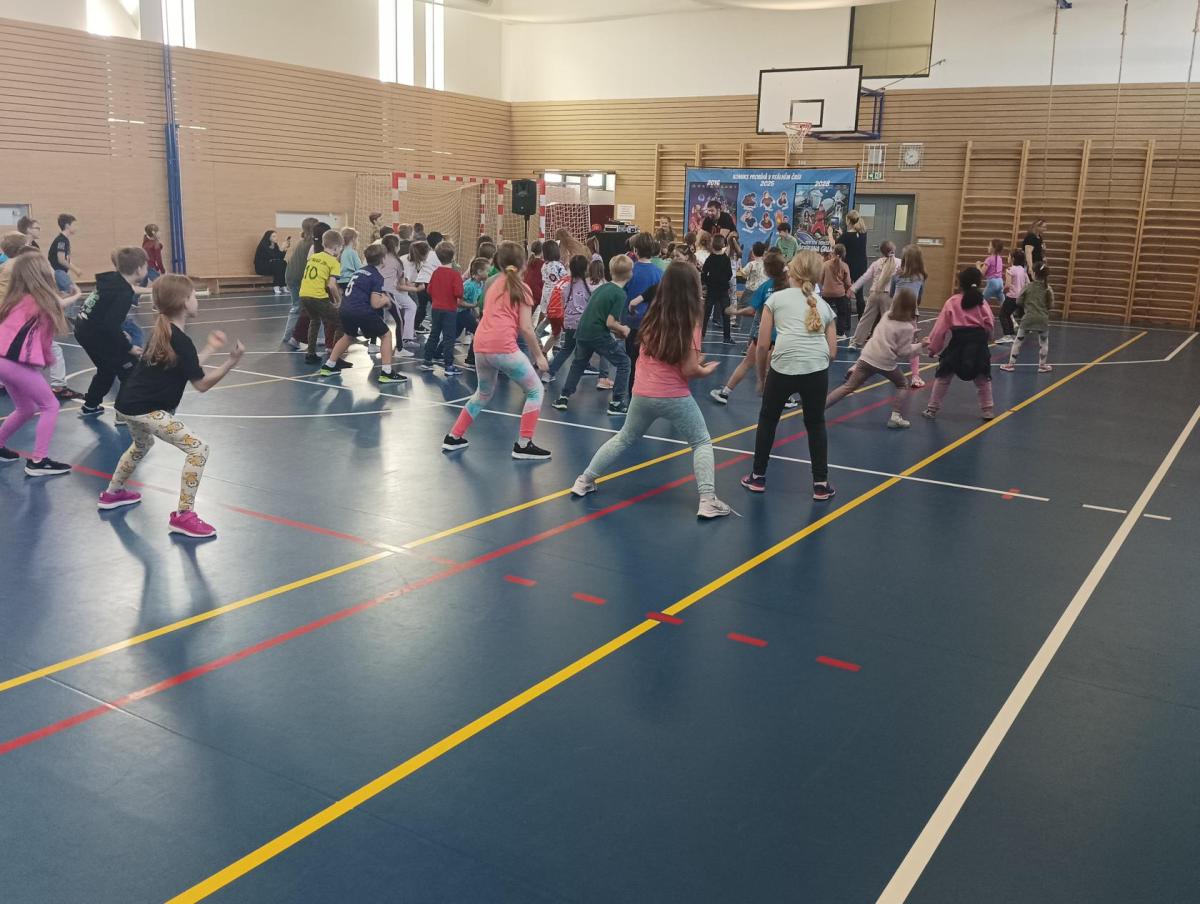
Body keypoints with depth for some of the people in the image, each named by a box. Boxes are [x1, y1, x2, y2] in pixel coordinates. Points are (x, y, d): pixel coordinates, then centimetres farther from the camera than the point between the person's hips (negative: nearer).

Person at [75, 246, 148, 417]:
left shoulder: (113, 279, 3)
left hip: (85, 329, 9)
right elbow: (110, 325, -29)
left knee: (108, 368, 27)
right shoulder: (124, 293, -23)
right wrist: (129, 347, -20)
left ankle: (90, 406, 42)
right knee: (131, 369, -1)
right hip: (95, 334, -9)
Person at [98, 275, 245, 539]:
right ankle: (183, 516, -12)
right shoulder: (181, 341, -17)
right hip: (146, 409, -10)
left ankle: (113, 493, 56)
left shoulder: (163, 331, 10)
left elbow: (186, 367, 17)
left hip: (130, 402, 10)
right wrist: (232, 361, -19)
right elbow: (202, 384, -15)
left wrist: (211, 348, 24)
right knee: (198, 449, -13)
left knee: (142, 445, 38)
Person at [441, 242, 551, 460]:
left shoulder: (493, 286, 20)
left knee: (483, 394, 28)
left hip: (480, 346, 7)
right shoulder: (521, 288, 3)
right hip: (503, 347, -7)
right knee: (535, 391, 8)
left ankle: (454, 438, 31)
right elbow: (526, 328, -3)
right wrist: (538, 356, 5)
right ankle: (523, 445, 2)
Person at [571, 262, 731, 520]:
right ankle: (708, 501, -1)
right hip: (674, 396, -5)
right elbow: (689, 370, -15)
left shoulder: (654, 316, 2)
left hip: (642, 393, 5)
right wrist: (705, 370, 7)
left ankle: (584, 480, 27)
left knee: (624, 438, 23)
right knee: (702, 443, 11)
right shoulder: (690, 322, -13)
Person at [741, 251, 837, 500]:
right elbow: (832, 352, 15)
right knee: (815, 424, 21)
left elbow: (763, 345, 8)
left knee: (768, 419, 20)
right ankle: (821, 484, 21)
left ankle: (758, 477, 29)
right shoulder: (824, 306, 20)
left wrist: (762, 375, 21)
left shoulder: (776, 298, 13)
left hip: (783, 368, -2)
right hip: (817, 370, 2)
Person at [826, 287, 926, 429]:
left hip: (867, 357, 4)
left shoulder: (887, 316, 10)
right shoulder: (908, 327, -6)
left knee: (848, 387, 7)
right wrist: (921, 344, 6)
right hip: (886, 362, -4)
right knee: (903, 386, 21)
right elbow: (904, 352, -5)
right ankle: (896, 416, 7)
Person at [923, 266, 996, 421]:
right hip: (978, 341, 2)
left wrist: (933, 348, 8)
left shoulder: (952, 302, 2)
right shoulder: (981, 302, 7)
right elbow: (989, 324, 6)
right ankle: (987, 411, 24)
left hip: (957, 340, -2)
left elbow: (941, 327, 1)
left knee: (943, 376, 12)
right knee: (983, 378, 19)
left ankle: (932, 409, 15)